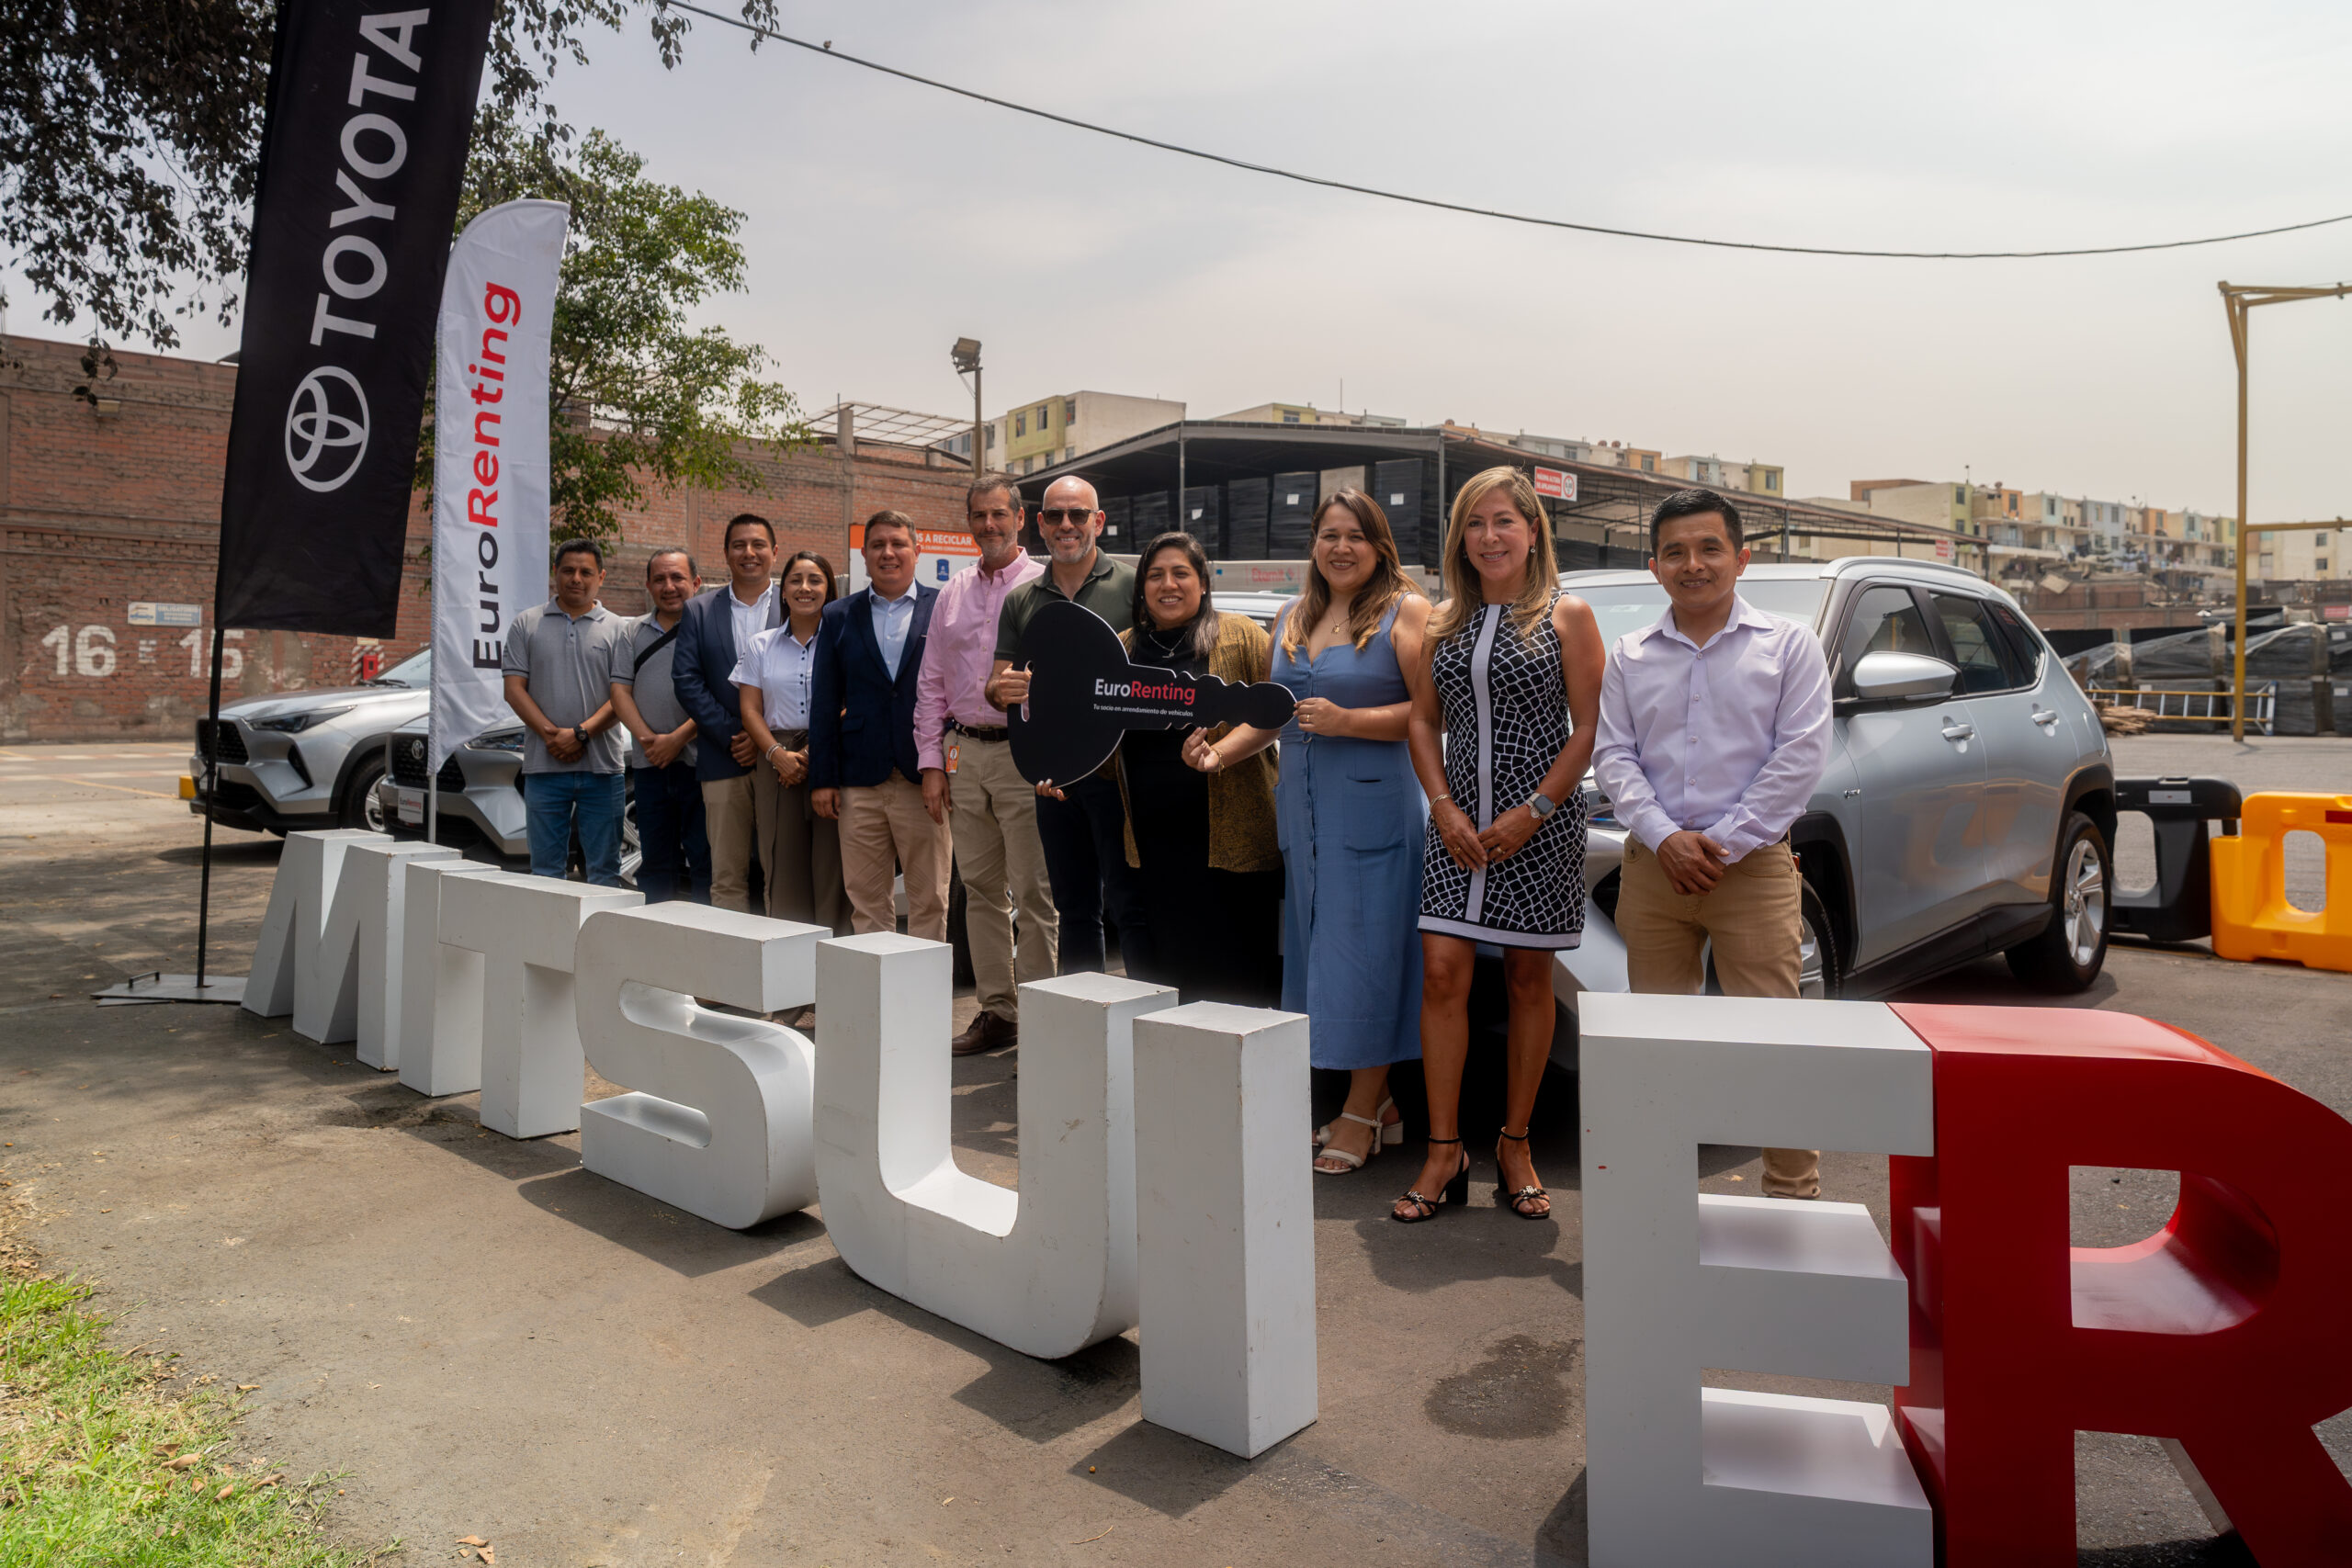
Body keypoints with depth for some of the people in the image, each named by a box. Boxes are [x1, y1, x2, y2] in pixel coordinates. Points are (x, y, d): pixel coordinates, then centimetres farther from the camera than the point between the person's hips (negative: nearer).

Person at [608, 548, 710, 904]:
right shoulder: (632, 633, 16)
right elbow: (620, 692, 8)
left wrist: (677, 738, -15)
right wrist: (646, 737, -8)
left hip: (697, 762, -5)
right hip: (648, 764, 5)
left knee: (704, 858, -4)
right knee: (654, 861, 11)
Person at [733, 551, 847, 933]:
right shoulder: (761, 645, 13)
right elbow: (750, 710, 9)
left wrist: (812, 755, -12)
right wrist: (778, 754, -8)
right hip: (777, 764, 3)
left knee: (831, 867, -5)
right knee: (783, 868, 2)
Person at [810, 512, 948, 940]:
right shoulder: (838, 617, 11)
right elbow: (824, 702, 10)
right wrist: (822, 778, 4)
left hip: (925, 778, -2)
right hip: (860, 782, 2)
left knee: (929, 899, 3)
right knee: (865, 899, 7)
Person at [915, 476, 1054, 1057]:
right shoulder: (952, 593, 14)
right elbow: (931, 683, 15)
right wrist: (932, 762, 9)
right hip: (964, 752, 6)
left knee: (1032, 891, -3)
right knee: (980, 887, 10)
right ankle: (996, 1010, 20)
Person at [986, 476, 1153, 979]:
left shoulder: (1132, 585, 1)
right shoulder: (1020, 601, 14)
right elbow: (997, 688, 15)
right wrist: (1002, 690, -10)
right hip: (1053, 774, 5)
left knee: (1129, 904, -5)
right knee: (1074, 910, 12)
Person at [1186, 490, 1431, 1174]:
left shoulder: (1405, 611, -3)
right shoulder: (1291, 618, 17)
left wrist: (1347, 721, -17)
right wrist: (1220, 753, 6)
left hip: (1376, 804, -7)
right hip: (1303, 808, 7)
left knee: (1363, 948, -4)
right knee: (1318, 947, 9)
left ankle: (1362, 1110, 8)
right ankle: (1378, 1104, 21)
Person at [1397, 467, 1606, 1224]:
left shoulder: (1567, 615, 1)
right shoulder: (1444, 621, 11)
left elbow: (1588, 729, -3)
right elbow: (1423, 722, 10)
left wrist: (1532, 813, -12)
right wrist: (1445, 808, -4)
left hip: (1541, 821, -2)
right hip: (1459, 821, 3)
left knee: (1528, 979, 6)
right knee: (1442, 975, -4)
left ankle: (1514, 1147, 20)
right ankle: (1444, 1154, 6)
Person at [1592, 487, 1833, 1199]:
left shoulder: (1789, 645, 4)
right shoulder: (1630, 655, 12)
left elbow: (1801, 756, -4)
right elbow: (1613, 755, 6)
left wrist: (1721, 844, -10)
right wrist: (1664, 838, -9)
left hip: (1754, 868, -2)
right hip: (1652, 869, 3)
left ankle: (1793, 1192, 10)